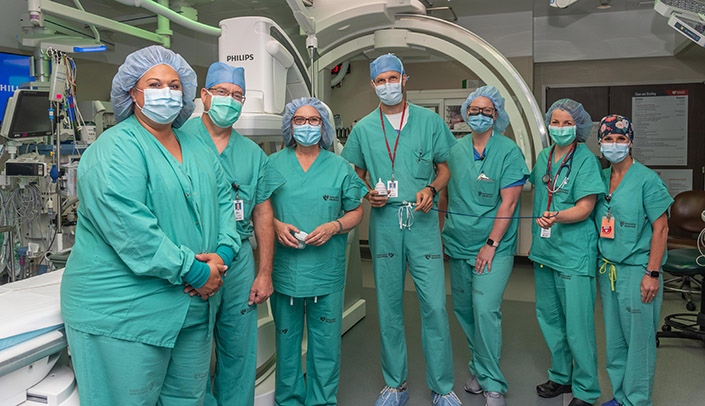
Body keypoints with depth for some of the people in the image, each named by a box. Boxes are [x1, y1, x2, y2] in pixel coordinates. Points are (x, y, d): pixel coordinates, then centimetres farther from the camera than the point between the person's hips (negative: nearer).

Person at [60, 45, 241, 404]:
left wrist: (223, 251, -7)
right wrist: (191, 270, -21)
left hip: (193, 306, 8)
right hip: (123, 312, -7)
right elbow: (128, 226, -24)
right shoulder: (115, 149, -14)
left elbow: (223, 200, 12)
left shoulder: (198, 149, 13)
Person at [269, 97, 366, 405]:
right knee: (286, 336, 11)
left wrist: (334, 227, -11)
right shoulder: (274, 164, 6)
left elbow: (356, 211, 7)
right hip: (285, 267, 0)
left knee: (325, 339, 7)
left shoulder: (340, 167, 6)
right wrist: (276, 225, -12)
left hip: (326, 269, 0)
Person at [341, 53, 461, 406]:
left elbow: (445, 166, 10)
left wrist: (431, 189, -9)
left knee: (435, 304, -3)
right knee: (388, 305, 8)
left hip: (422, 221, -1)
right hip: (384, 221, 2)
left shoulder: (430, 121, 7)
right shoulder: (363, 128, 10)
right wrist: (368, 195, -5)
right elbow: (356, 175, 15)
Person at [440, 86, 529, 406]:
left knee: (485, 309, -14)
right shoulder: (456, 151, 8)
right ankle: (479, 368, 31)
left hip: (494, 246, -5)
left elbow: (508, 201, -11)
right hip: (458, 245, 5)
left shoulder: (509, 151, -6)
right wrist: (444, 233, 10)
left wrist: (491, 244, -15)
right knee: (463, 308, 11)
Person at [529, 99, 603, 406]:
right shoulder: (544, 156, 9)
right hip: (544, 249, 7)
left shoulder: (586, 160, -9)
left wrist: (556, 216, -32)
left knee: (577, 323, -1)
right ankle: (561, 376, 34)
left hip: (575, 252, -7)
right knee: (549, 317, 16)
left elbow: (585, 208, -15)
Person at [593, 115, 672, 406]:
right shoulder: (600, 178, 8)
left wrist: (652, 273, -14)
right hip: (607, 269, 6)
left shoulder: (647, 180, -8)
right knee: (614, 338, 14)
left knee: (638, 339, 2)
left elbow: (660, 229, -10)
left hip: (636, 270, -6)